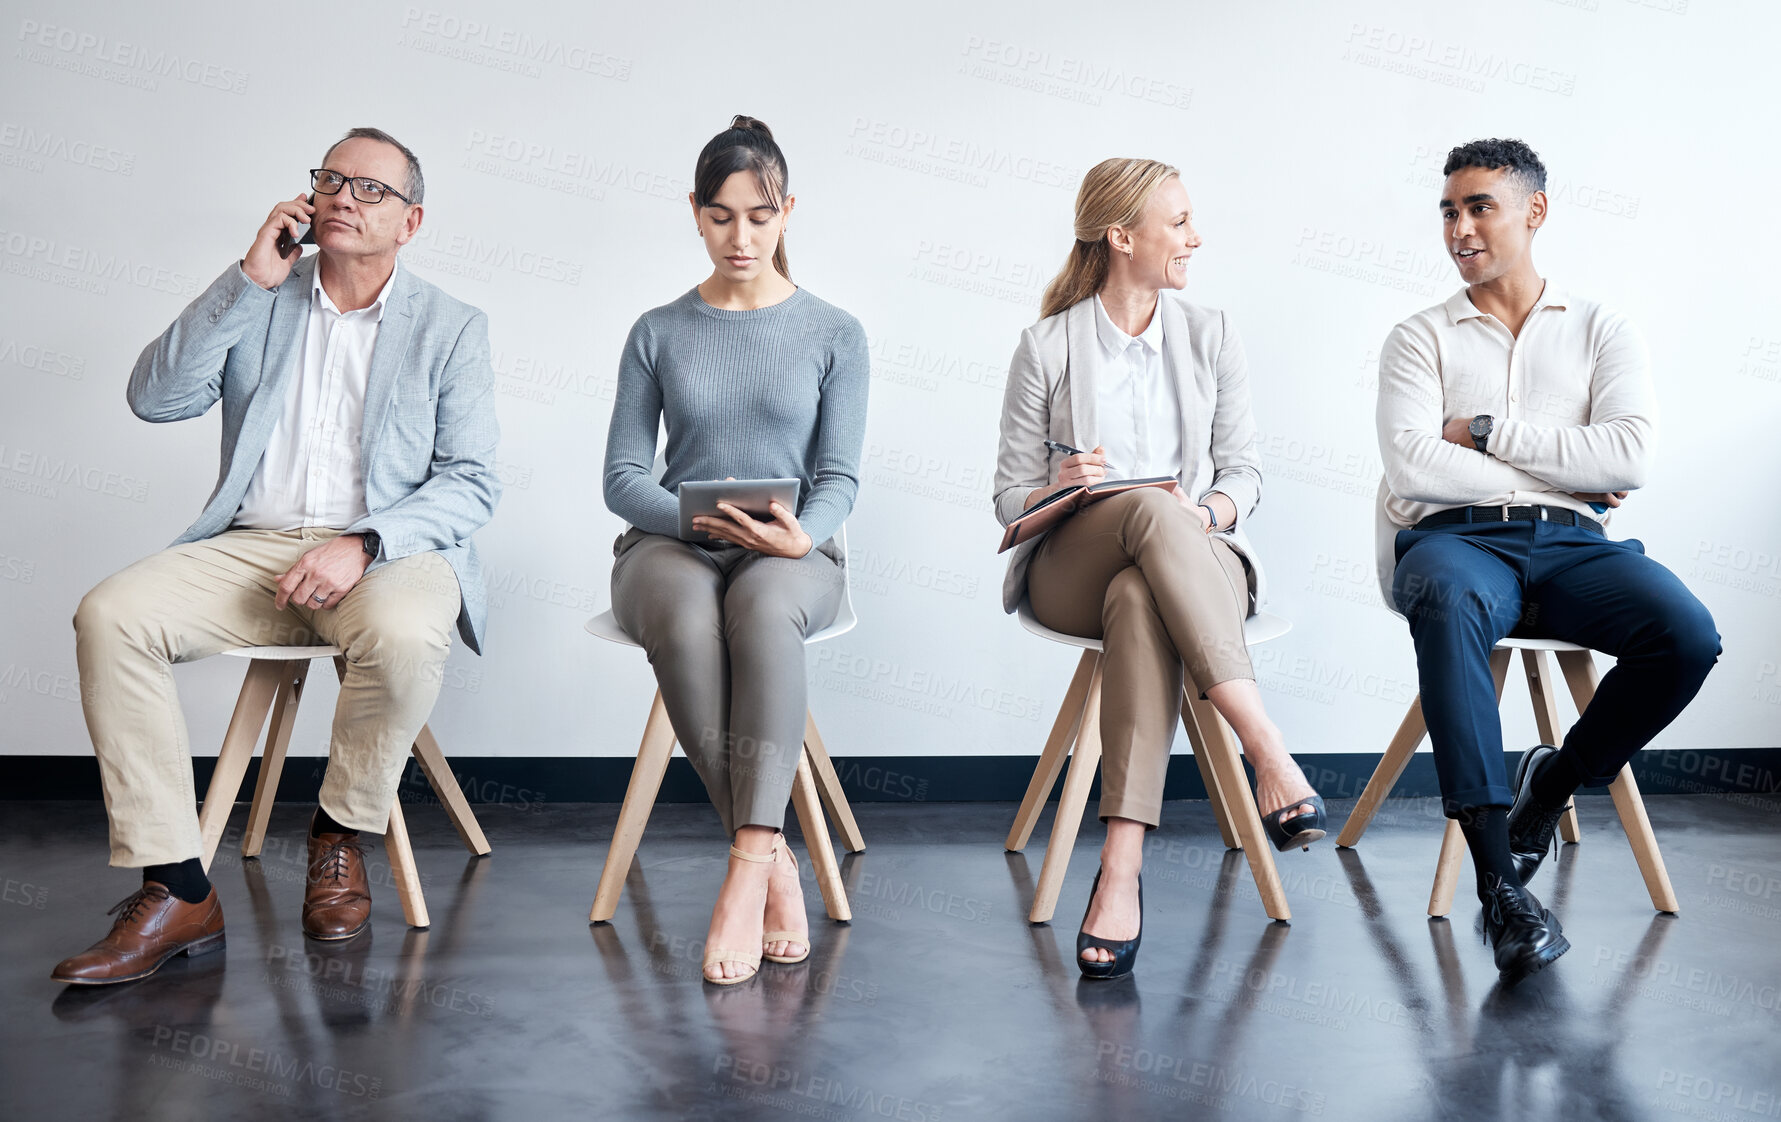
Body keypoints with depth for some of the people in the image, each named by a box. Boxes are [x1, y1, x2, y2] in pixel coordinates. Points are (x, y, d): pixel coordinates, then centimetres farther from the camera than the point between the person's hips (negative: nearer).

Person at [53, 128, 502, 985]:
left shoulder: (451, 329, 8)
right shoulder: (255, 303, 15)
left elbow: (471, 483, -2)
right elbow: (155, 398, 1)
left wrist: (361, 545, -18)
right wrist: (248, 281, -4)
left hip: (387, 552, -3)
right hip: (251, 549, 3)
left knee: (405, 636, -37)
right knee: (111, 616, -23)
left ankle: (339, 834, -8)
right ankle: (177, 893, -21)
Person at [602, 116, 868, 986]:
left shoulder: (833, 336, 10)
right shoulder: (658, 334, 12)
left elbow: (839, 477, 4)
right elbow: (623, 475, 7)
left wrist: (800, 536, -19)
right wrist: (698, 519, -14)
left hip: (791, 553, 0)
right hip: (670, 545, 1)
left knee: (764, 608, -39)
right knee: (684, 624, -37)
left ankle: (747, 862, -41)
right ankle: (774, 863, -30)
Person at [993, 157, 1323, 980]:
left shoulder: (1209, 336, 15)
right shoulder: (1046, 348, 7)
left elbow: (1244, 472, 11)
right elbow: (1009, 496, 7)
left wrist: (1208, 512, -12)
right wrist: (1060, 490, -16)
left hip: (1196, 559, 2)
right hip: (1069, 569, -1)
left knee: (1139, 603, -38)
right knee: (1153, 510, -39)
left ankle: (1121, 871, -48)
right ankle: (1267, 749, -47)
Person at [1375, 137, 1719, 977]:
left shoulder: (1603, 332, 16)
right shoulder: (1419, 339, 14)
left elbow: (1629, 457, -3)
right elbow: (1412, 467, -4)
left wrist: (1486, 429, -3)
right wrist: (1564, 474, -2)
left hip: (1570, 545, 2)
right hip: (1456, 538, -1)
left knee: (1687, 633, -29)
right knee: (1449, 603, -39)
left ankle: (1557, 778, 0)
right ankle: (1499, 878, -38)